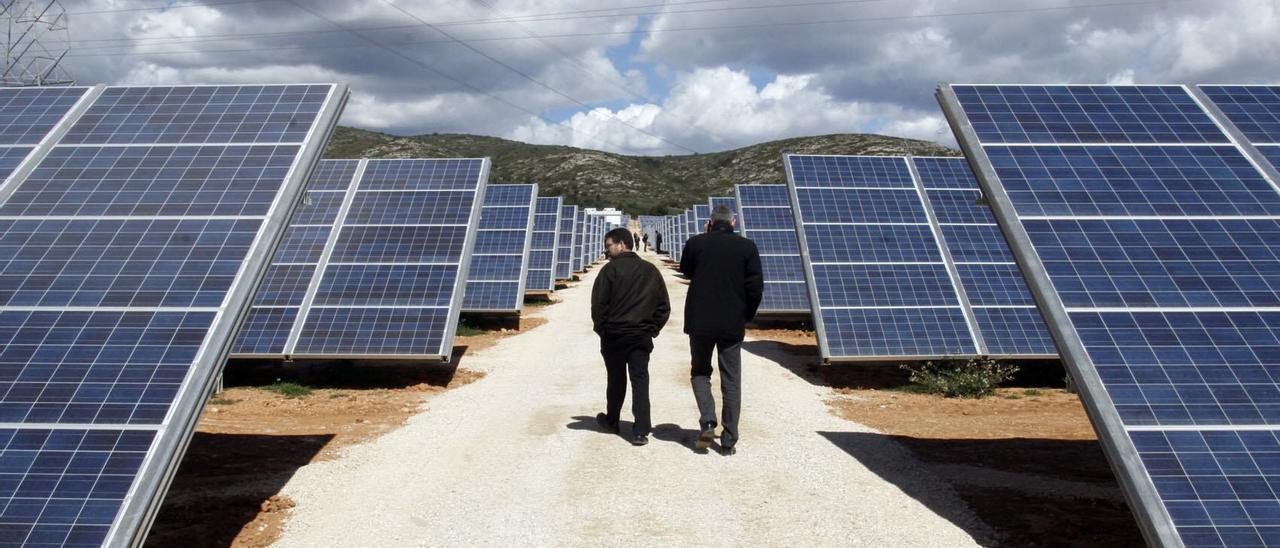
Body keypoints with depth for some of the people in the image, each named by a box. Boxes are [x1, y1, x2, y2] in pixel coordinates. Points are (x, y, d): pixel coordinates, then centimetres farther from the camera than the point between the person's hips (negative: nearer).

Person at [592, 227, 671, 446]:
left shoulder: (611, 269, -9)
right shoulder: (651, 270, 6)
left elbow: (598, 304, -12)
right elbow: (664, 306, 6)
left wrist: (602, 329, 1)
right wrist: (653, 328, 10)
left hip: (614, 335, -2)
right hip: (642, 337, 3)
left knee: (616, 380, 13)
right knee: (640, 381, 4)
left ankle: (611, 421, 31)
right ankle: (641, 431, 0)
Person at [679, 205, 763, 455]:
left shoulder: (696, 243, -3)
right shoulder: (747, 247, -3)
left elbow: (685, 270, 15)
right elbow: (755, 287, -4)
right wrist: (747, 315, 10)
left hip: (700, 322, 0)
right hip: (733, 324, 1)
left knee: (700, 372, 18)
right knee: (731, 381, 10)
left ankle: (707, 422, 1)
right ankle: (729, 440, 13)